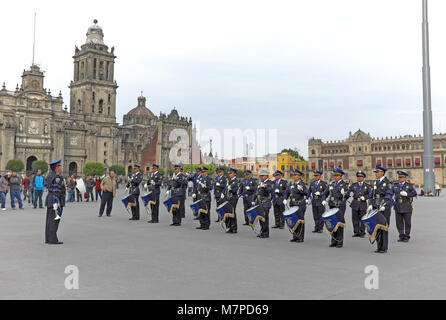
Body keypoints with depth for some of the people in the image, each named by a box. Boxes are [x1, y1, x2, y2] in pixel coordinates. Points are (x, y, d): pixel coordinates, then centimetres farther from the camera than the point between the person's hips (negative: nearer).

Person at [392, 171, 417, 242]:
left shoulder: (409, 185, 0)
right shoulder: (395, 185, 9)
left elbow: (414, 193, -5)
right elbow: (392, 193, 19)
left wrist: (406, 194, -18)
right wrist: (393, 196, -2)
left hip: (407, 207, -3)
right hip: (398, 207, 3)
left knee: (407, 222, 1)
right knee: (399, 222, 3)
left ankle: (407, 236, 12)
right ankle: (401, 236, 12)